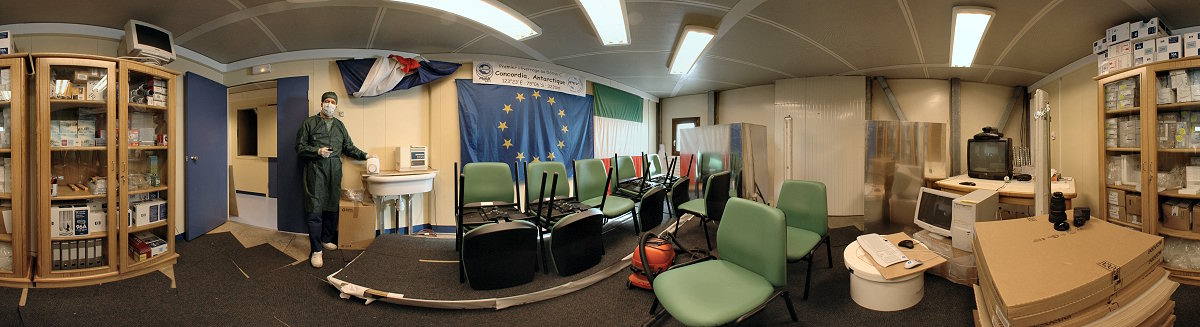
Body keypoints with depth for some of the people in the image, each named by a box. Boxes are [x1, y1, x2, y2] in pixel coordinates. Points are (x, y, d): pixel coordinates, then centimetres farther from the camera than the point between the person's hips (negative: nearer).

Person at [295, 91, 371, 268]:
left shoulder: (339, 125, 19)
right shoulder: (309, 123, 6)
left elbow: (349, 147, 19)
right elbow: (300, 147, 3)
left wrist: (364, 155, 7)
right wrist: (318, 151, -12)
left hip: (334, 170, 4)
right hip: (315, 169, -4)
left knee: (332, 207, 7)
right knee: (315, 209, -7)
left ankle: (326, 239, 24)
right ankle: (316, 250, -4)